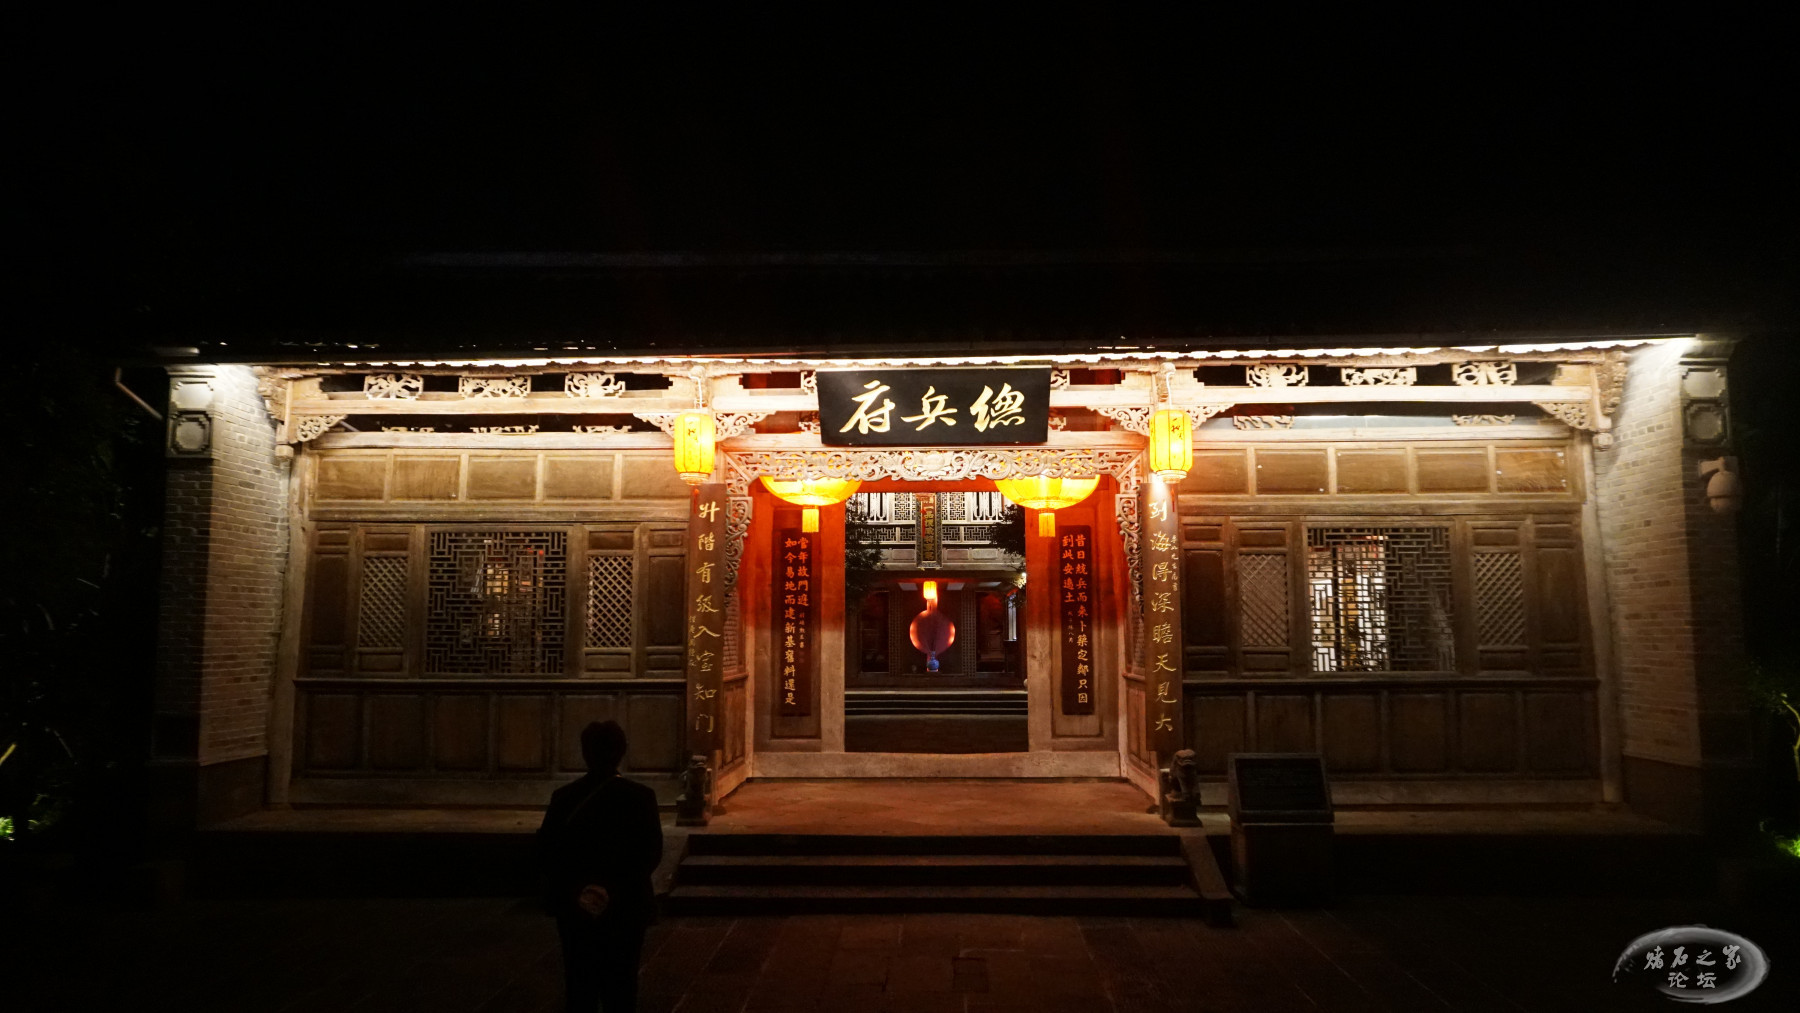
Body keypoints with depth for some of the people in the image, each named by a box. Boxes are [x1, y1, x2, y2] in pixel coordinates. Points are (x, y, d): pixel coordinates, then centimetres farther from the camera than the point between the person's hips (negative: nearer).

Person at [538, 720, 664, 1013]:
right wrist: (621, 885, 0)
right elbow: (651, 852, -10)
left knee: (580, 987, 13)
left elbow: (547, 850, -3)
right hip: (624, 908, -1)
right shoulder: (640, 796, -11)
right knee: (620, 988, 10)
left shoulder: (564, 797, -6)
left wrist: (567, 889, 6)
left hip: (574, 908, 2)